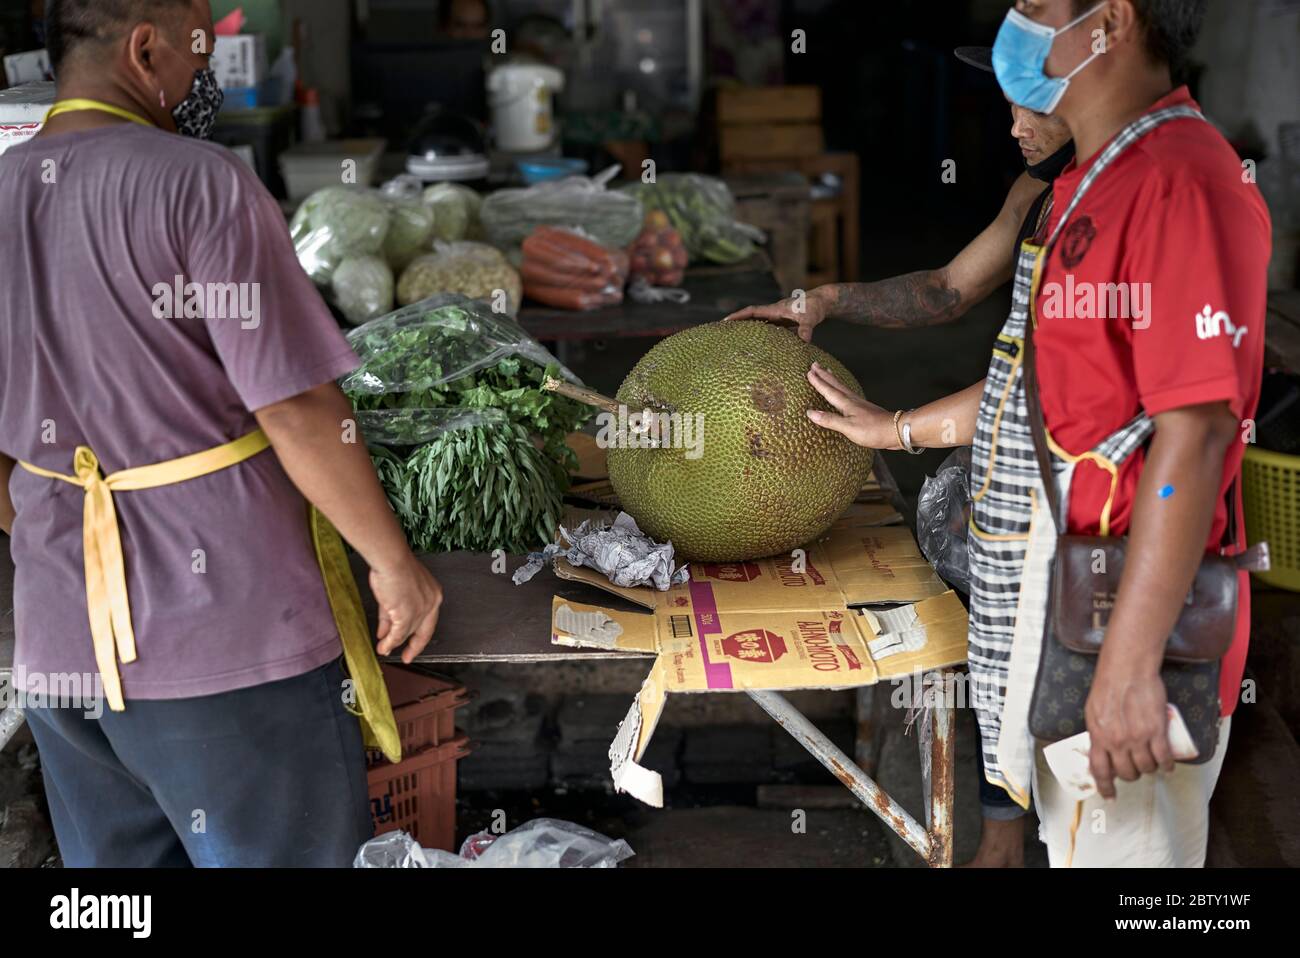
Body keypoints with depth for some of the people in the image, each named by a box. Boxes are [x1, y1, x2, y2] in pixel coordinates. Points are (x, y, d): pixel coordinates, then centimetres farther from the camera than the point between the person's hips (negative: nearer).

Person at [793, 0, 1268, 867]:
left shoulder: (1181, 183, -19)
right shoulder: (1096, 183, 14)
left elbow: (1193, 433, -24)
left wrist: (1131, 662, -25)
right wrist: (898, 430, 30)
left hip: (1126, 615, -10)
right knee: (1075, 841, 19)